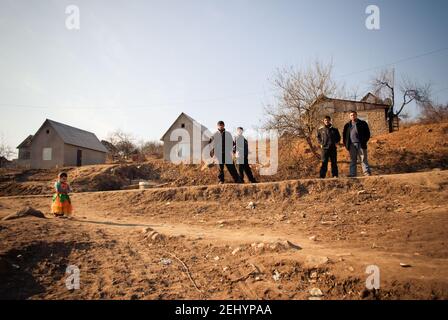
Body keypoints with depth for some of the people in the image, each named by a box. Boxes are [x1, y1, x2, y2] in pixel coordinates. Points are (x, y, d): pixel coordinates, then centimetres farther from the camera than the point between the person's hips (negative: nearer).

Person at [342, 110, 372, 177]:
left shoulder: (362, 123, 6)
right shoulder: (347, 125, 16)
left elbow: (367, 133, 4)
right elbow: (344, 135, 20)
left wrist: (364, 142, -7)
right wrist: (346, 144, 8)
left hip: (360, 144, -3)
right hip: (352, 145, 3)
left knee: (363, 159, -5)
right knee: (352, 160, 4)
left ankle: (367, 173, -6)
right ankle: (352, 174, 4)